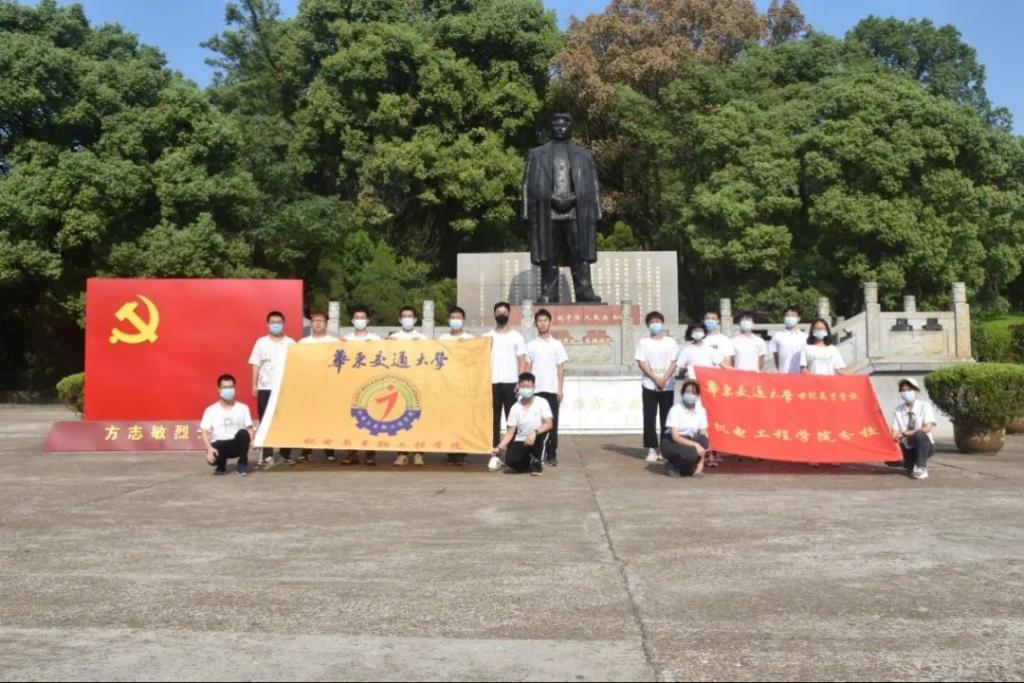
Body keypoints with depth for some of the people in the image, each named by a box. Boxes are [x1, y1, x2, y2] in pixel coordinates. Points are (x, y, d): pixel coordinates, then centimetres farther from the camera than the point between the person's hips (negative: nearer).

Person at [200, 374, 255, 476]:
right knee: (212, 458, -34)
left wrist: (251, 441, -22)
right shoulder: (211, 410, 1)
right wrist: (209, 448, -20)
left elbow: (250, 429, 0)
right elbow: (205, 432, -3)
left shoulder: (243, 408, 2)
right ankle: (222, 465, 8)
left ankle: (243, 464, -10)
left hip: (237, 444, 0)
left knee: (243, 433, -34)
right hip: (219, 444, 0)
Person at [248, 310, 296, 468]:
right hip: (265, 388, 0)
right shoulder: (261, 342, 7)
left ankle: (286, 455, 9)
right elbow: (256, 365, 6)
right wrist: (254, 385, 0)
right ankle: (267, 456, 6)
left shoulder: (290, 343, 6)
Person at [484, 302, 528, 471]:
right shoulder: (487, 336, 10)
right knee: (493, 420, 3)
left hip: (511, 383, -1)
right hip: (492, 383, 2)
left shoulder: (516, 337, 6)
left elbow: (522, 361, 3)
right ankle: (495, 455, 6)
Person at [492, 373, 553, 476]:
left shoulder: (542, 402, -9)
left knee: (543, 431, -36)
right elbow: (510, 432, -4)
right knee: (510, 460, -28)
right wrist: (499, 447, -16)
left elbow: (549, 424, -20)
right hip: (521, 441, 1)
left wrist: (535, 432, -36)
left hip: (537, 440, -1)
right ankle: (529, 462, 12)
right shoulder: (515, 408, -3)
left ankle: (537, 462, -8)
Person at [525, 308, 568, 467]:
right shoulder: (531, 345, 7)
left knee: (552, 422, 1)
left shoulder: (557, 344, 5)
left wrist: (560, 389, -4)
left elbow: (561, 368, 3)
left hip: (552, 390, 0)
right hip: (535, 390, 1)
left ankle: (551, 455, 6)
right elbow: (527, 368, 7)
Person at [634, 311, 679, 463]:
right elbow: (642, 363, -2)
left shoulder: (670, 342, 7)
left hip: (668, 386, 0)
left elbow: (674, 363, 1)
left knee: (666, 418, 3)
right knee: (650, 418, -2)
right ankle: (652, 449, 3)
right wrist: (656, 379, -12)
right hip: (649, 386, 0)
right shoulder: (643, 342, 6)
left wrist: (664, 379, -12)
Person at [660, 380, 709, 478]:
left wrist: (701, 462, -16)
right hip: (671, 443, -5)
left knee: (703, 439, -27)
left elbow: (704, 437, -7)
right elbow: (675, 437, -22)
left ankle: (691, 468, -7)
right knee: (692, 453, -34)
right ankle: (671, 466, -4)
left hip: (689, 442, 5)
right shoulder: (676, 409, -18)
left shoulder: (701, 410, -6)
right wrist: (695, 444, -34)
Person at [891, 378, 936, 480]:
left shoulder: (924, 406, -10)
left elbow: (927, 428, -22)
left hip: (925, 445, -3)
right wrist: (896, 438, -29)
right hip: (907, 447, 4)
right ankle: (911, 465, 10)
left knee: (919, 434, -37)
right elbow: (895, 434, -5)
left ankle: (921, 468, -19)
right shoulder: (898, 410, -2)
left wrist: (905, 433, -26)